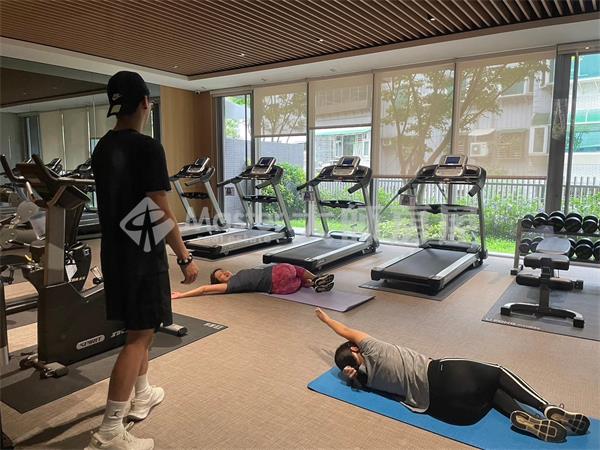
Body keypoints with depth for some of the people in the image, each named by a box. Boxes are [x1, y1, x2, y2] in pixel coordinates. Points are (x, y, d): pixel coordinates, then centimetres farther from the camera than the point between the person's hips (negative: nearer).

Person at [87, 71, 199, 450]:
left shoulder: (102, 149, 8)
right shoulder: (148, 148, -17)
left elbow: (113, 201, 14)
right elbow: (160, 213, -19)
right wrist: (185, 258, -12)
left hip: (114, 250, 9)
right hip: (142, 254, -8)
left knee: (139, 328, 21)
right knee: (141, 334, -1)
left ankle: (143, 395, 36)